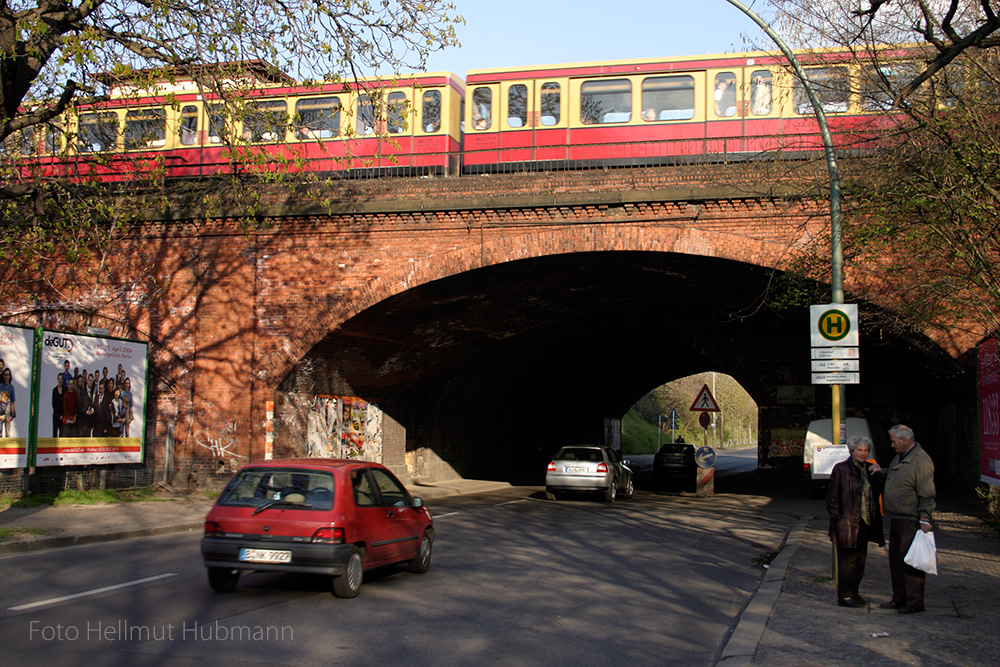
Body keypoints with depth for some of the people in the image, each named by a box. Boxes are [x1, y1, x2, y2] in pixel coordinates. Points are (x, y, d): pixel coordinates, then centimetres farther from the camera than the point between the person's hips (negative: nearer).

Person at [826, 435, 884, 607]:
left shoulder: (870, 469, 12)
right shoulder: (841, 469, -7)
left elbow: (877, 493, 10)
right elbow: (832, 496, -7)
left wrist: (878, 476, -4)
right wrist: (837, 517, -12)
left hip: (865, 523, 7)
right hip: (848, 524, -7)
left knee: (860, 560, 13)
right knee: (847, 561, -3)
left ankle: (853, 593, 23)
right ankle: (844, 596, 4)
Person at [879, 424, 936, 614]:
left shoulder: (921, 461, -16)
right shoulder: (900, 457, 14)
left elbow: (927, 494, -18)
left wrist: (925, 519, -21)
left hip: (911, 520, -10)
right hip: (896, 518, 10)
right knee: (895, 559, 14)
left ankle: (915, 601, 3)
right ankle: (899, 598, 24)